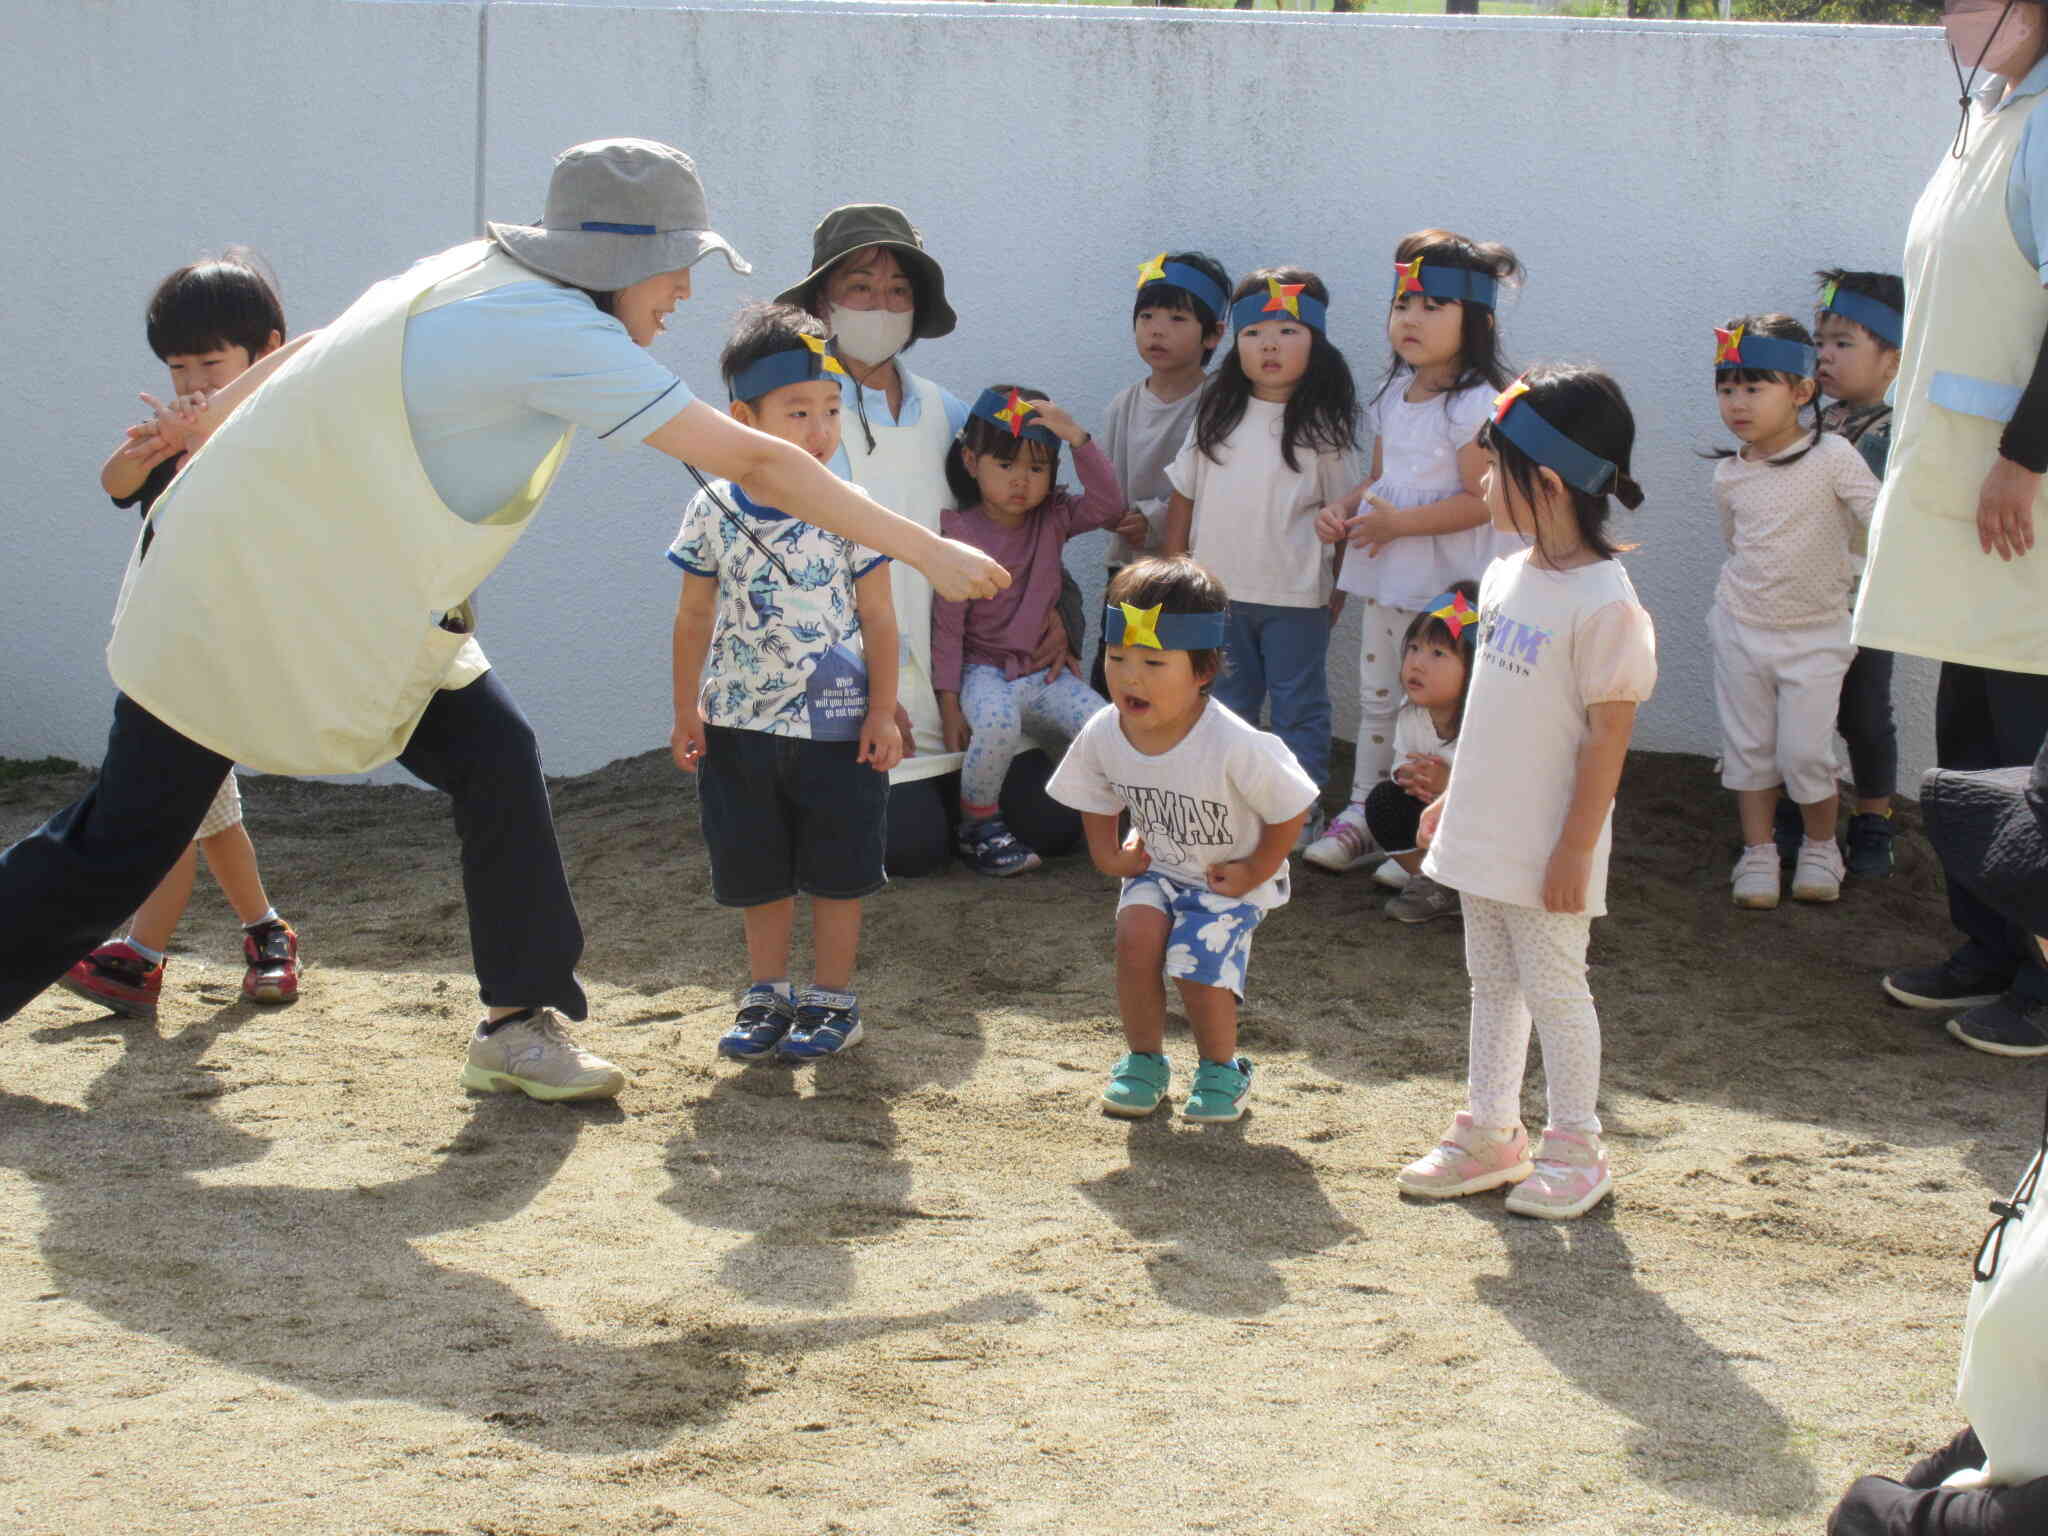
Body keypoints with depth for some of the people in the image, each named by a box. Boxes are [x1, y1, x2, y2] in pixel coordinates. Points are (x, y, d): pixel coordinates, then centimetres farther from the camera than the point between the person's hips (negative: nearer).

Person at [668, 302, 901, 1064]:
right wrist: (686, 709, 6)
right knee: (757, 872, 12)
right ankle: (767, 995, 26)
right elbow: (695, 615, 6)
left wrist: (882, 712, -7)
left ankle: (832, 998, 18)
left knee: (835, 870, 5)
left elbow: (878, 617, -3)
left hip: (836, 724, -2)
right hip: (741, 719, 2)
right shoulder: (713, 510, -3)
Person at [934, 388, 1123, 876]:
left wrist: (1078, 438, -19)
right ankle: (978, 826, -14)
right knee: (997, 722, -38)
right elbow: (948, 625, -8)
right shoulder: (961, 534, -8)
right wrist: (948, 703, -11)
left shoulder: (1053, 520, 5)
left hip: (1043, 668, 4)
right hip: (984, 669, -4)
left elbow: (1108, 506, -13)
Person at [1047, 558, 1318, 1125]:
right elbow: (1096, 794, 7)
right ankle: (1143, 1059, 2)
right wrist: (1108, 853, -2)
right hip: (1158, 865, 4)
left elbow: (1291, 810, -18)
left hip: (1229, 875, -4)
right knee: (1136, 932, -21)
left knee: (1199, 966, -17)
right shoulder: (1102, 736, -17)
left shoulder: (1236, 747, -33)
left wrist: (1255, 871, -13)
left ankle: (1222, 1069, 14)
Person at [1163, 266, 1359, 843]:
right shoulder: (1216, 417, 4)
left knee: (1298, 708, 5)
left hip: (1295, 598, -3)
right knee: (1227, 706, 13)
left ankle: (1302, 812, 14)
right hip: (1219, 589, 3)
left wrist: (1340, 586, 0)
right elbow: (1184, 493, 9)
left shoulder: (1322, 426, -4)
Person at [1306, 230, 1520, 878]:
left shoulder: (1476, 407, -16)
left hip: (1446, 583, -8)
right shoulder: (1393, 397, 10)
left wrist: (1399, 522, -24)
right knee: (1376, 697, 16)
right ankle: (1363, 814, 26)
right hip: (1386, 573, 8)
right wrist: (1345, 508, 0)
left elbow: (1481, 500, -20)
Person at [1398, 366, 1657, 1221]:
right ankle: (1489, 1134, 28)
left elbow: (1608, 735, -20)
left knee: (1554, 989, 2)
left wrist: (1576, 849, -19)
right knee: (1491, 982, 17)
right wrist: (1454, 795, 18)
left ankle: (1575, 1152, 16)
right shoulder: (1506, 576, 5)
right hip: (1485, 830, 8)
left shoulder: (1602, 602, -21)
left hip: (1547, 847, -8)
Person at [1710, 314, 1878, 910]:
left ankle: (1821, 849, 20)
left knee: (1806, 755, -3)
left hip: (1816, 635, -3)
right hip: (1740, 629, 3)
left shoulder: (1832, 457, -14)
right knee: (1748, 748, 8)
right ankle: (1759, 854, 21)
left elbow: (1883, 525, -13)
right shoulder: (1729, 475, -1)